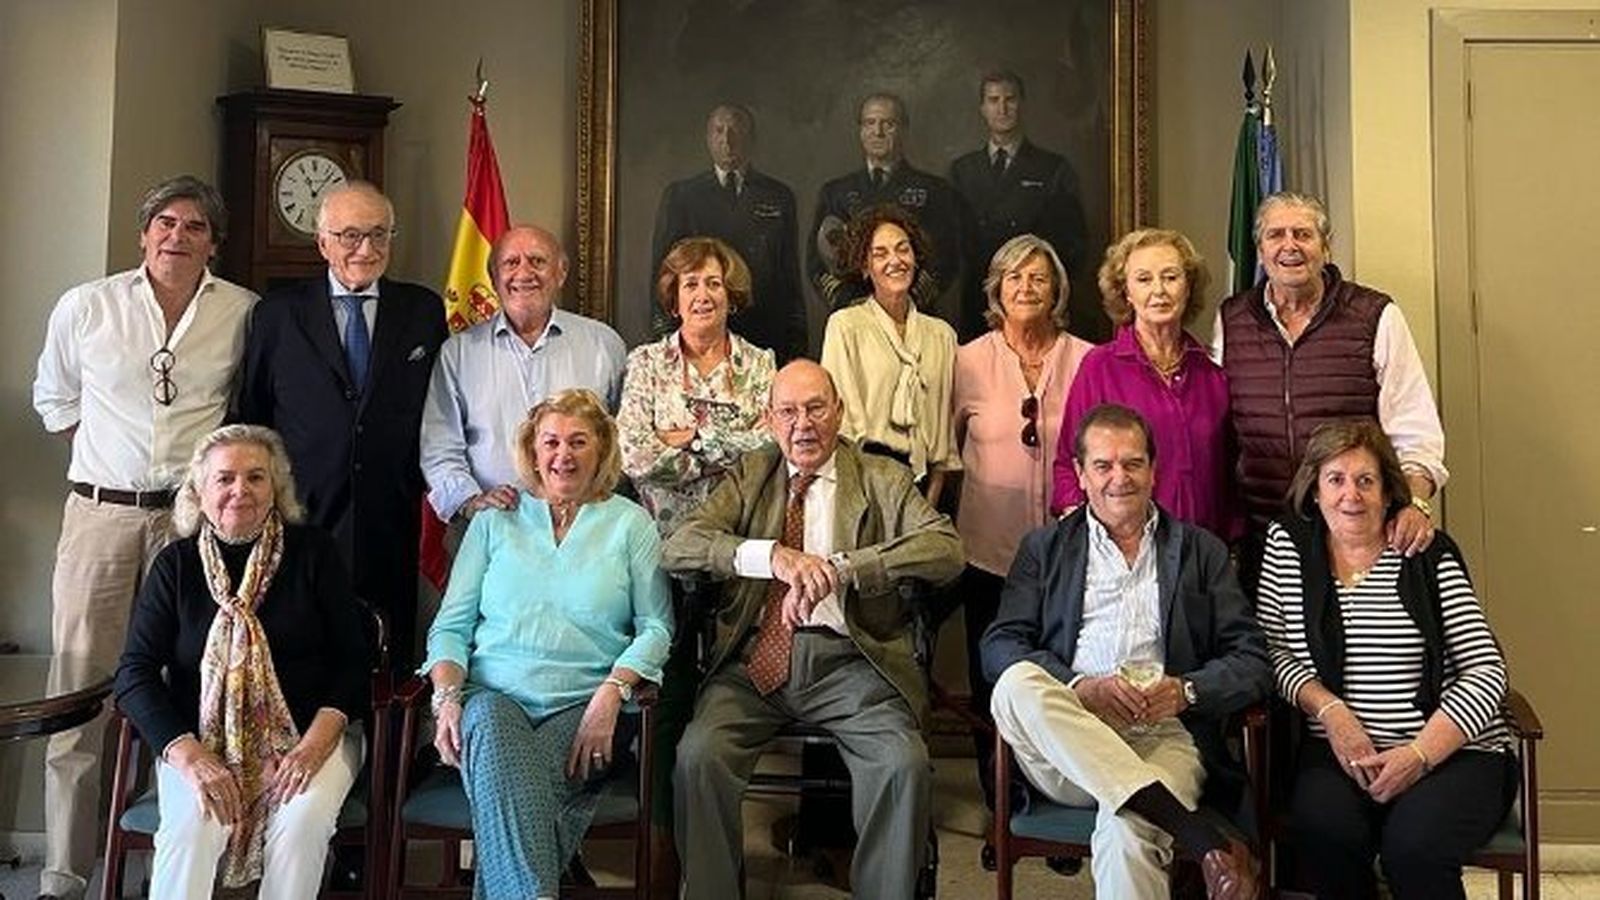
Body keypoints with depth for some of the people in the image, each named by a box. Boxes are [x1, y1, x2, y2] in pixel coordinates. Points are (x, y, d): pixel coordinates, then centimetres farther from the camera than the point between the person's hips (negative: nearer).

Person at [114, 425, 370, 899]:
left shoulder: (313, 551, 3)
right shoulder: (176, 564, 6)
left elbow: (352, 659, 0)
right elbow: (135, 673, 0)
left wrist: (315, 743, -16)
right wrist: (189, 754, -16)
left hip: (308, 732, 0)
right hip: (203, 737, 1)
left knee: (302, 817, -30)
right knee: (195, 820, -29)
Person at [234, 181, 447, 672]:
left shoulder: (423, 310, 9)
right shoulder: (277, 313, 7)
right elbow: (251, 417, 11)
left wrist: (432, 485, 3)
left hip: (393, 527, 1)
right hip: (302, 518, 0)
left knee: (390, 663, 1)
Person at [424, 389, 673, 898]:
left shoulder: (631, 524, 13)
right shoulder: (494, 521, 19)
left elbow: (655, 627, 5)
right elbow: (451, 625, 14)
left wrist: (612, 691, -13)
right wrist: (447, 695, -6)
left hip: (586, 707, -1)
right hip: (496, 693, 1)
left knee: (534, 790, -34)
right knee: (492, 731, -36)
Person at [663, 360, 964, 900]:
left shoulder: (882, 480, 13)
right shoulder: (750, 476, 17)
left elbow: (947, 548, -5)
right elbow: (677, 547, 2)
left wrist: (839, 567, -17)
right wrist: (774, 556, -16)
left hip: (847, 659, -1)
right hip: (755, 658, 1)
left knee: (904, 763, -27)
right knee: (698, 755, -25)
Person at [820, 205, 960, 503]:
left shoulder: (942, 334, 12)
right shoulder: (845, 325, 0)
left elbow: (944, 420, 13)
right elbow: (841, 415, -4)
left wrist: (933, 497, 5)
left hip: (920, 480, 3)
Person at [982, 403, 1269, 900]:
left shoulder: (1201, 551, 19)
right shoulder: (1045, 547, 18)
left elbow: (1252, 663, 12)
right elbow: (998, 647, 5)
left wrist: (1185, 691, -10)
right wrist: (1079, 688, -13)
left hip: (1165, 734, -2)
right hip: (1064, 754, 2)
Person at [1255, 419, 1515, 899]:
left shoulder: (1430, 554, 2)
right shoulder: (1288, 544, 7)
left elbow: (1485, 670, -2)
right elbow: (1273, 647, 5)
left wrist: (1418, 755, -13)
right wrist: (1330, 710, -12)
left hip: (1453, 751, -1)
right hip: (1340, 751, 1)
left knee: (1414, 844, -30)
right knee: (1323, 825, -29)